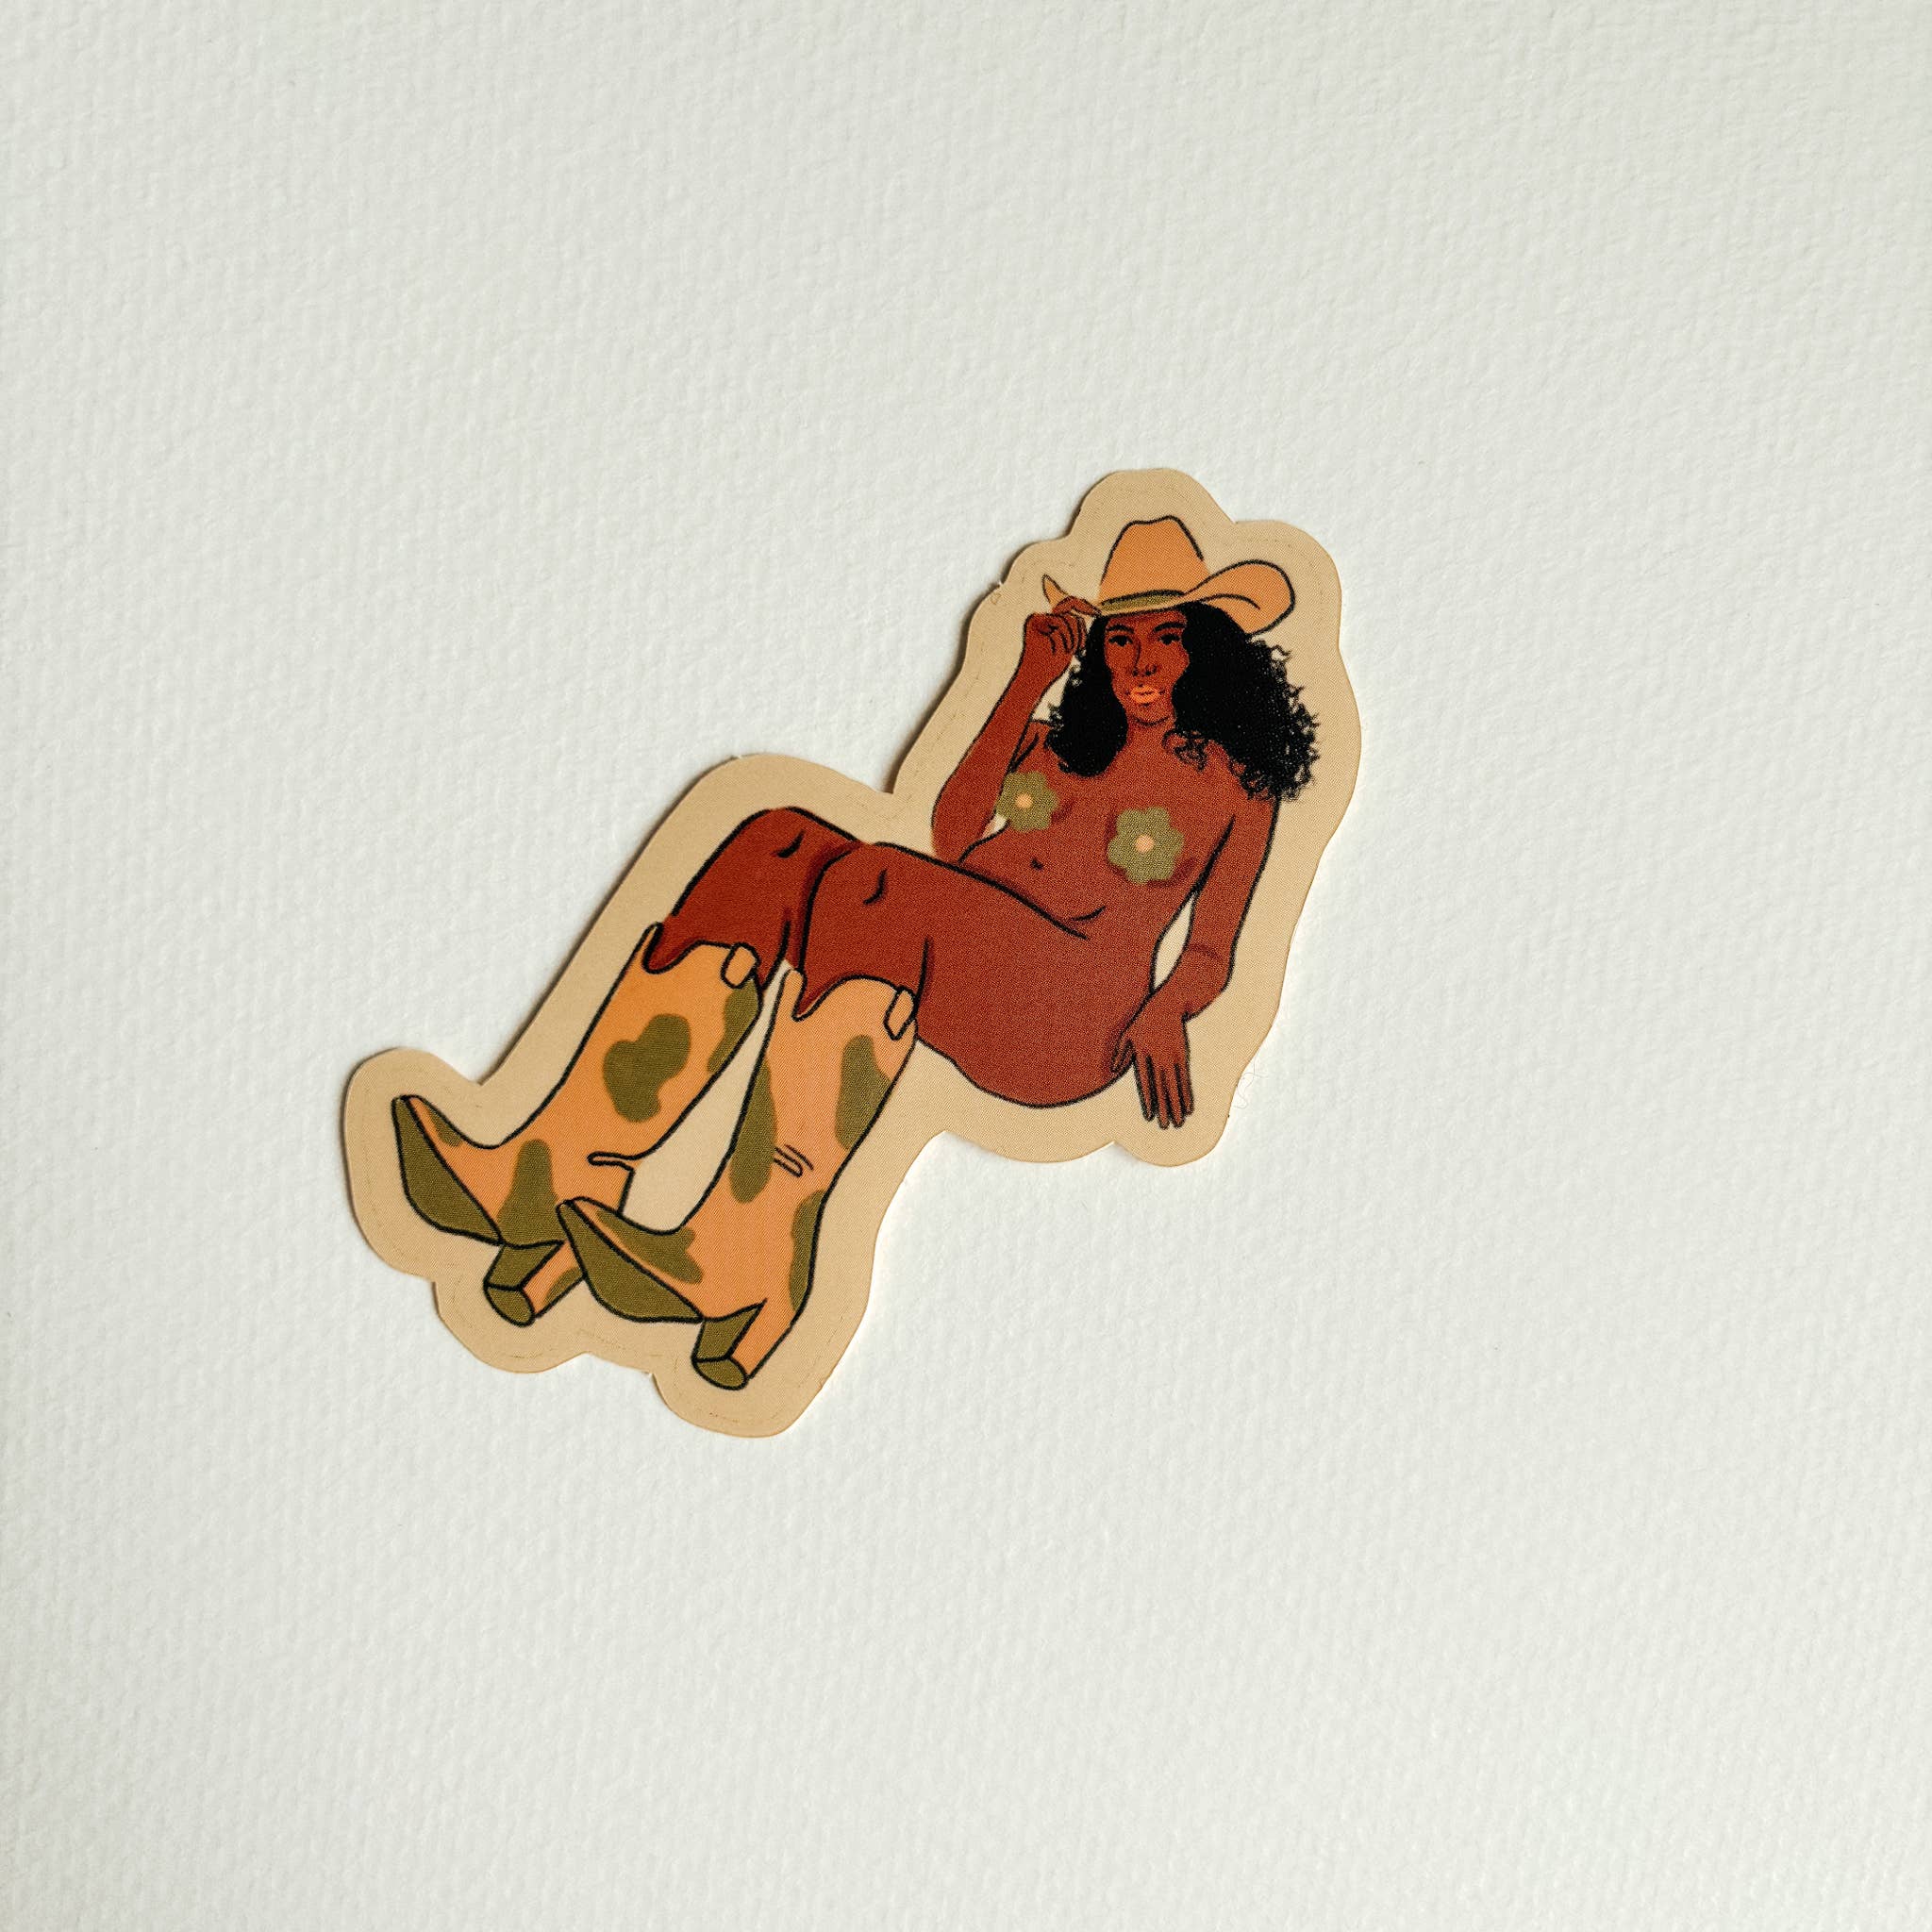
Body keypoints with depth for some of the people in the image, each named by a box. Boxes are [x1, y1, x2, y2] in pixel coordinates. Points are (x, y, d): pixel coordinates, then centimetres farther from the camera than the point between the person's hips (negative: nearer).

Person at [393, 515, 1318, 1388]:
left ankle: (744, 1260, -47)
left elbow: (1213, 946, 10)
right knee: (778, 844, -25)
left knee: (877, 887, -35)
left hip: (1076, 1017, -5)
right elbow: (953, 832, 14)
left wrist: (1168, 1008, -11)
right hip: (949, 971, 5)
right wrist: (1028, 684, 12)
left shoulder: (1233, 778, 17)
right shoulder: (1058, 741, 29)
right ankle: (557, 1174, -39)